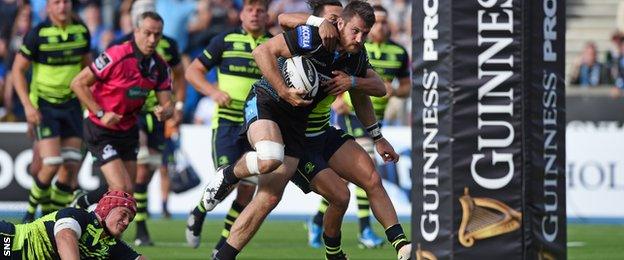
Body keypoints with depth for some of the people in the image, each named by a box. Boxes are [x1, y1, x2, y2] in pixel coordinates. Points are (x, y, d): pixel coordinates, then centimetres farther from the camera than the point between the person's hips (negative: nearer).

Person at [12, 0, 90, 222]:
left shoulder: (81, 31, 1)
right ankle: (33, 207, 11)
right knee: (52, 164, -14)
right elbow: (18, 70, -7)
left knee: (71, 166, -3)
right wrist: (28, 105, -16)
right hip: (44, 106, -4)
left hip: (72, 104, 5)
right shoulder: (38, 34, -13)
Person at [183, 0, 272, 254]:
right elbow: (193, 71, 4)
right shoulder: (226, 40, 0)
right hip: (227, 121, -3)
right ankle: (198, 213, 15)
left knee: (248, 189, -2)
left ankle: (223, 245, 12)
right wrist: (213, 91, -11)